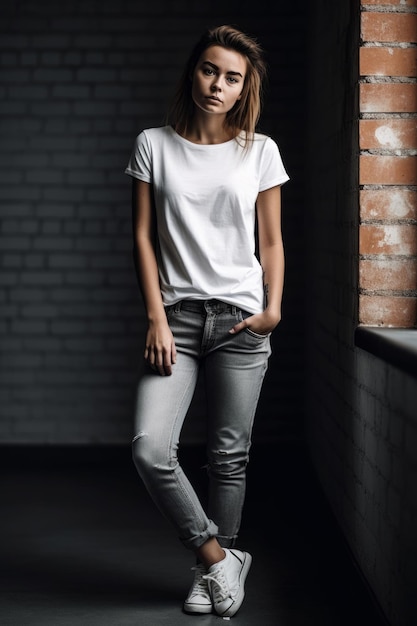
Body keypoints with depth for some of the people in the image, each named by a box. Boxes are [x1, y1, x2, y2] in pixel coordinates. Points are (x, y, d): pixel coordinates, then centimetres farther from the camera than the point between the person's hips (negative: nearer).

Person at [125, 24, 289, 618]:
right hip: (177, 315, 0)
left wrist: (274, 308, -5)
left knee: (229, 456, 4)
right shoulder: (154, 145, 5)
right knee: (150, 447, -13)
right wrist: (156, 317, -5)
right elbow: (144, 237, 4)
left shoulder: (260, 151, 5)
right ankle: (217, 556, 5)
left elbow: (271, 242, 9)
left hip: (240, 318, 0)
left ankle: (212, 568, 22)